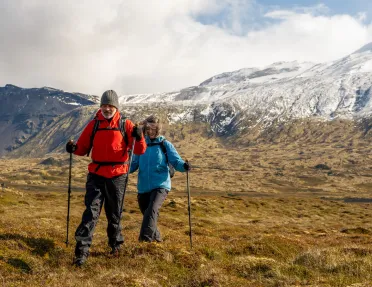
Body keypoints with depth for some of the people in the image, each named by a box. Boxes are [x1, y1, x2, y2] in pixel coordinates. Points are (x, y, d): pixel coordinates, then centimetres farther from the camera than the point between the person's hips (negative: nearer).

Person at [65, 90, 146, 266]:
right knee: (91, 212, -8)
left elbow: (140, 151, -4)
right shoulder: (93, 125, 5)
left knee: (114, 213, 13)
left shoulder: (126, 125, 0)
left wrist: (139, 138, -23)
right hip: (96, 175, 1)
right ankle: (82, 251, -7)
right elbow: (83, 148, 7)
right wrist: (74, 148, -14)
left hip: (117, 176, 0)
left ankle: (115, 244, 35)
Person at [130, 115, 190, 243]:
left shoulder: (165, 144, 2)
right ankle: (155, 237, 33)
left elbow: (176, 161, -6)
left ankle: (146, 236, -36)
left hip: (160, 185, -4)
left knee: (152, 210, -27)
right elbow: (134, 165, 10)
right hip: (143, 187, 4)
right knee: (147, 213, 13)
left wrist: (184, 165, -29)